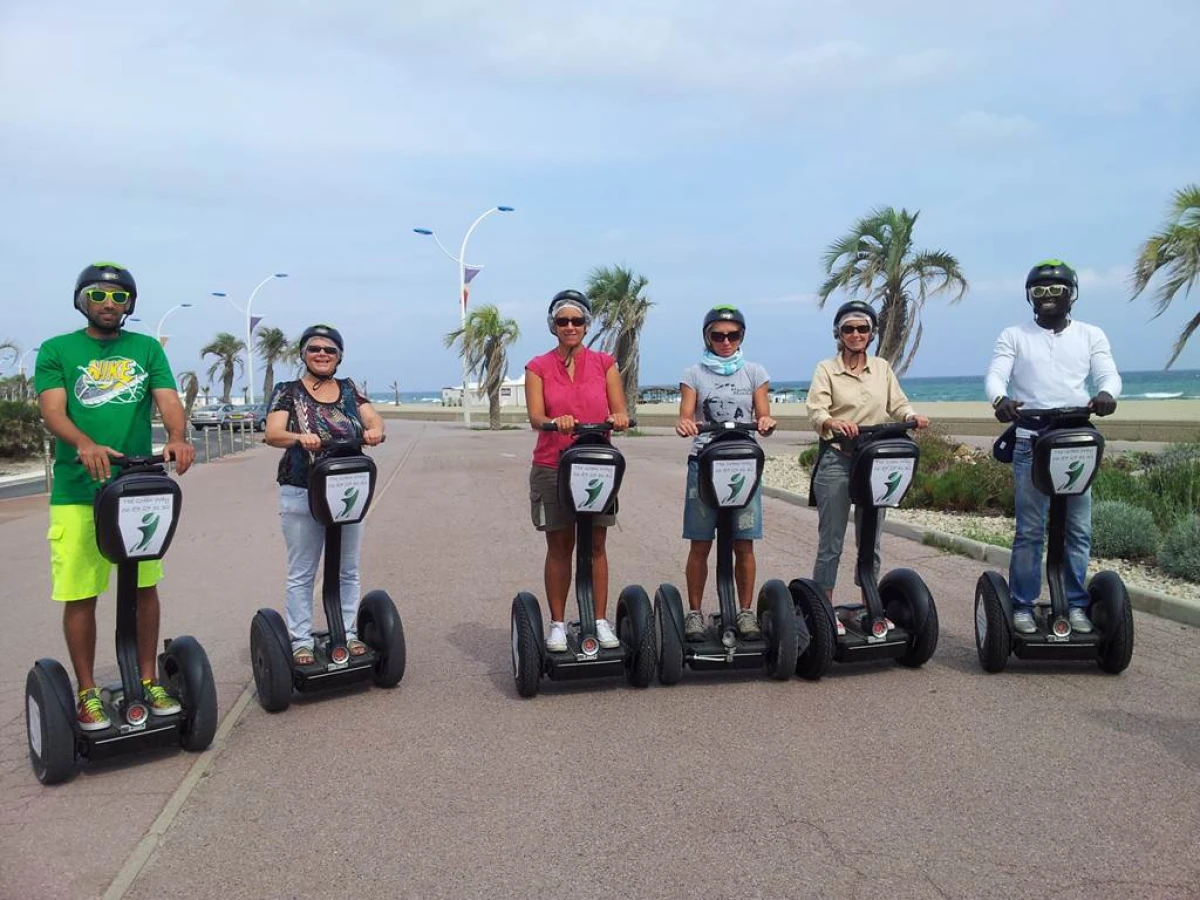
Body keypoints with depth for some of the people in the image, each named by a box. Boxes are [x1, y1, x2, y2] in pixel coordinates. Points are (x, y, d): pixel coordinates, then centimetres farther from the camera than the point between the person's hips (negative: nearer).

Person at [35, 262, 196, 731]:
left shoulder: (147, 349, 11)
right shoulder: (57, 350, 5)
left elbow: (168, 399, -1)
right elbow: (52, 410, -8)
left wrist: (177, 438, -24)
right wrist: (85, 444, -29)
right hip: (76, 491, -2)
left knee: (144, 586, 7)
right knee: (80, 595, 0)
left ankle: (148, 682, 21)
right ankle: (87, 693, 15)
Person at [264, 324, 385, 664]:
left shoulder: (349, 389, 9)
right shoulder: (288, 391, 0)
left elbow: (375, 420, -3)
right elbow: (273, 433, -14)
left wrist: (374, 431, -28)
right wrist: (299, 438, -36)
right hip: (301, 496, -3)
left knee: (348, 571, 11)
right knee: (301, 575, 3)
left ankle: (349, 634, 21)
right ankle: (301, 642, 10)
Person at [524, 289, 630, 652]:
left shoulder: (604, 364, 8)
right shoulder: (538, 367, 4)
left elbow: (620, 412, 2)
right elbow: (535, 417, -8)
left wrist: (619, 418, -22)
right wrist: (556, 421, -30)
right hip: (552, 467, -1)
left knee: (596, 545, 4)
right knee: (559, 546, 4)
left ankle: (600, 621, 13)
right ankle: (557, 624, 13)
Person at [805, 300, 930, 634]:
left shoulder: (882, 368, 12)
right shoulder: (826, 369, 0)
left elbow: (897, 404, 7)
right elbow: (816, 410, -13)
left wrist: (913, 417, -16)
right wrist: (832, 423, -35)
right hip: (836, 461, -3)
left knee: (871, 540, 11)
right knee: (831, 542, 0)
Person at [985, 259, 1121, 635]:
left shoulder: (1091, 335, 11)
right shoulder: (1014, 336, 6)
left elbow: (1108, 374, -1)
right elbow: (995, 375, -6)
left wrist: (1106, 394, -26)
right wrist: (1000, 399, -30)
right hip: (1030, 444, -2)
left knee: (1079, 530, 3)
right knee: (1029, 530, -2)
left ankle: (1076, 605, 13)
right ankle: (1022, 606, 6)